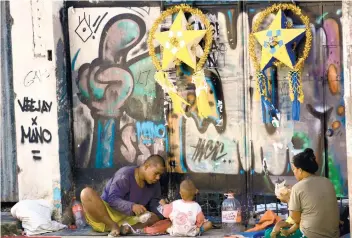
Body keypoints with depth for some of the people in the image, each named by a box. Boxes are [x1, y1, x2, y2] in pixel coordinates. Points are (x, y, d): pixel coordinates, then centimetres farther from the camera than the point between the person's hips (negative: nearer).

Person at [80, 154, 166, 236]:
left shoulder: (154, 184, 6)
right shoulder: (125, 174, -15)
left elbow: (155, 207, 6)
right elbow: (112, 199, -21)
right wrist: (132, 206, -38)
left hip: (126, 219, 5)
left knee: (154, 217, -17)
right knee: (87, 193, -34)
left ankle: (125, 228, -38)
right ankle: (113, 226, -33)